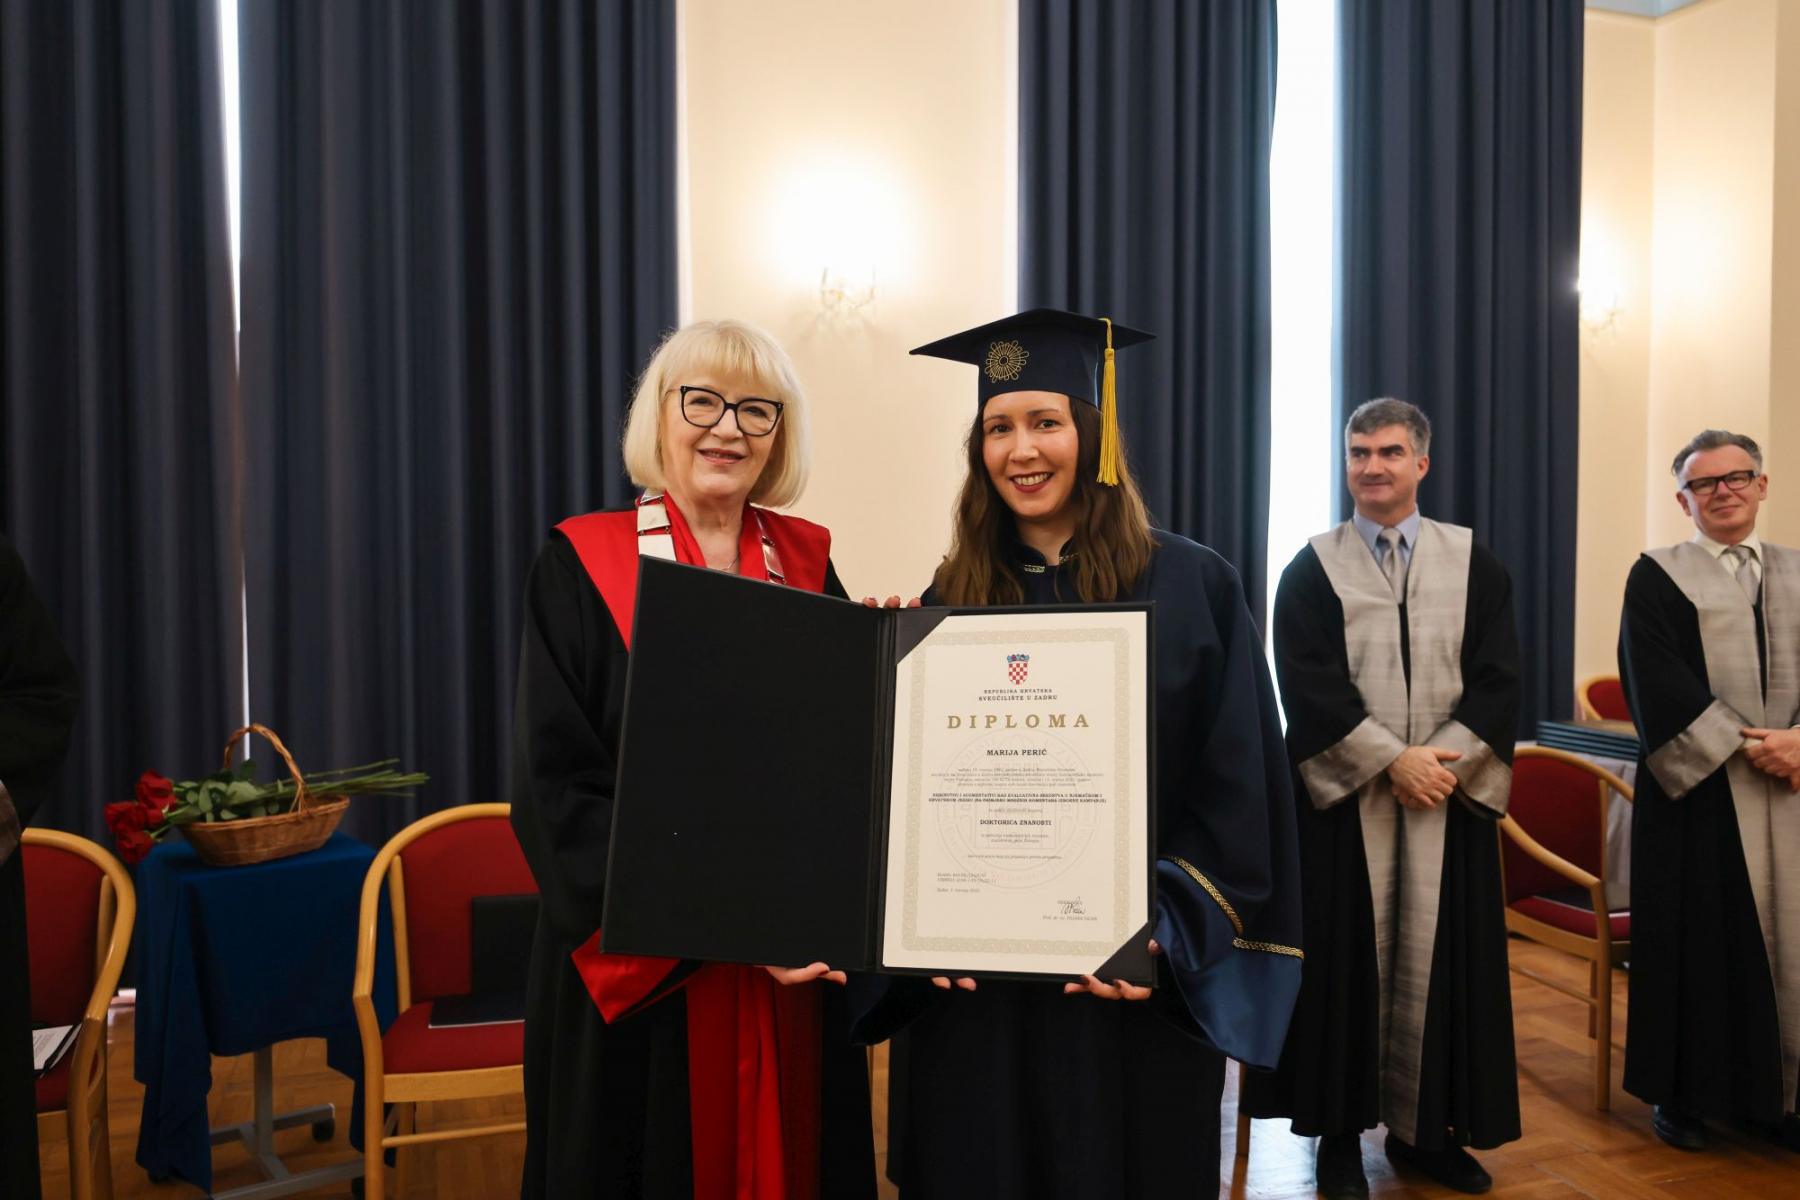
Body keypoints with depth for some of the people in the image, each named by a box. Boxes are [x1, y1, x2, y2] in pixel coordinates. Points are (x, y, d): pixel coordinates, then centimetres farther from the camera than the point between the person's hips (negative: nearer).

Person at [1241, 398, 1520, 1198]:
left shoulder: (1472, 562, 7)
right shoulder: (1312, 569, 1)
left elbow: (1498, 677, 1)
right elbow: (1309, 687, -8)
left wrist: (1445, 759, -13)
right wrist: (1393, 760, -16)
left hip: (1448, 795, 2)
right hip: (1346, 797, -2)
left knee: (1437, 960, 7)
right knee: (1346, 958, 3)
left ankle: (1425, 1126, 22)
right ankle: (1341, 1131, 15)